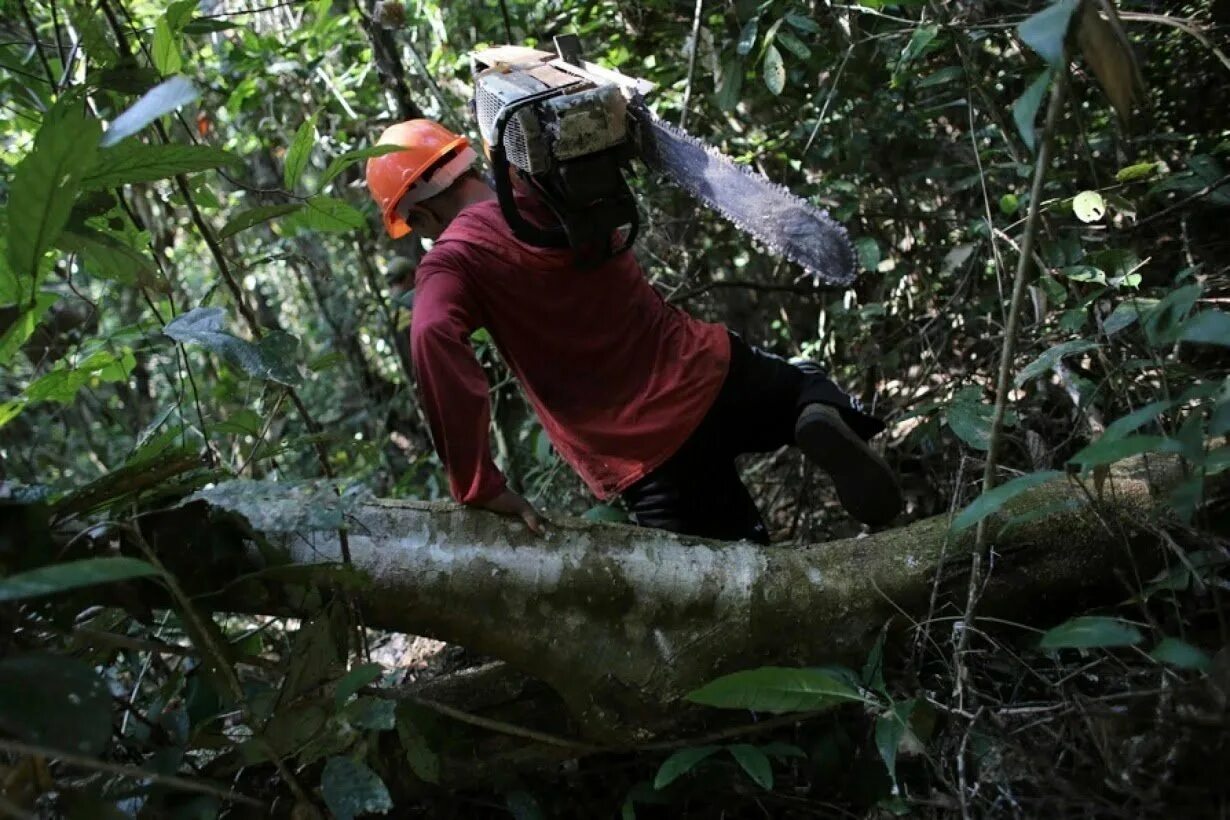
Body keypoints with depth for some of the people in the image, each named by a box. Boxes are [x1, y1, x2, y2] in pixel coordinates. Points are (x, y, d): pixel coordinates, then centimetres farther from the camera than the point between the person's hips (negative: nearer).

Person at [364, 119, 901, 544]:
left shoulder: (450, 261, -10)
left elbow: (433, 339, -31)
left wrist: (478, 487, -26)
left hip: (650, 456, -4)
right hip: (711, 370, 4)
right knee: (808, 388, 32)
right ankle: (826, 414, -4)